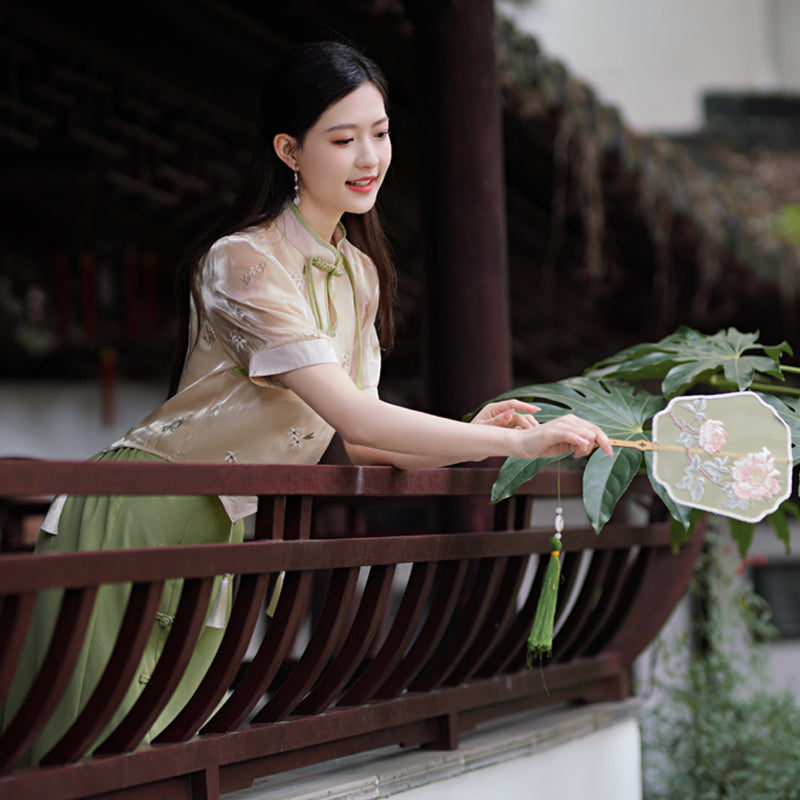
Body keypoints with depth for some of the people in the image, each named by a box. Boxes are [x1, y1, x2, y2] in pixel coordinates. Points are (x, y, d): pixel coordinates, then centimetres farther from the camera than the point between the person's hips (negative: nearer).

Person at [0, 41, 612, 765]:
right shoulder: (244, 262, -20)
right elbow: (352, 413, -28)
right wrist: (516, 442, -28)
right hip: (141, 514, -8)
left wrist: (468, 443, -8)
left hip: (221, 532, 8)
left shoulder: (359, 271, 8)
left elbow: (340, 435, 7)